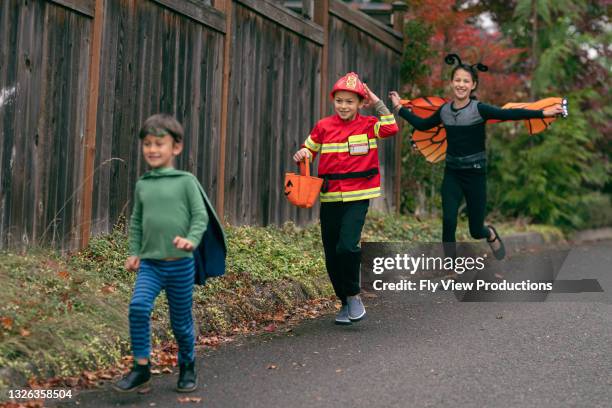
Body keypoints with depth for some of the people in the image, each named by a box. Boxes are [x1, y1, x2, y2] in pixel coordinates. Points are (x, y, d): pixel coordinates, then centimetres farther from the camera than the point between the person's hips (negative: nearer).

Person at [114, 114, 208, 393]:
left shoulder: (186, 181, -4)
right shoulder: (142, 185, 7)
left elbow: (200, 216, -7)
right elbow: (136, 221, 16)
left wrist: (192, 240, -23)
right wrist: (134, 251, 9)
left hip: (180, 264, -2)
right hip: (149, 263, 2)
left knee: (181, 321, 9)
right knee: (138, 306, -21)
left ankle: (187, 367, 33)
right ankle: (141, 367, -8)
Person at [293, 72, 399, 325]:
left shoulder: (368, 125, 2)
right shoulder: (324, 126, 6)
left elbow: (391, 128, -14)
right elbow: (310, 148, 15)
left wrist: (377, 103, -9)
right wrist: (302, 155, -6)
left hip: (357, 197, -3)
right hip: (329, 197, 3)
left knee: (347, 246, -21)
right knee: (331, 255, 7)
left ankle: (354, 296, 3)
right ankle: (345, 303, 26)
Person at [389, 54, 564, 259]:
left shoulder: (479, 109, -12)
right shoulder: (444, 110, 2)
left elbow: (508, 114, -26)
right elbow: (422, 124, 19)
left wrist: (543, 113, -38)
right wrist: (399, 108, 21)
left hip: (475, 174, -3)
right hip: (451, 174, 3)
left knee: (476, 230, 5)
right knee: (448, 222, -11)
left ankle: (490, 234, 44)